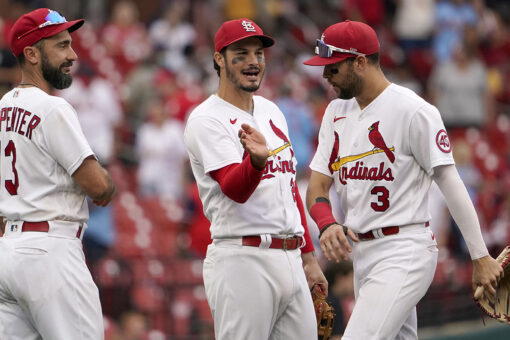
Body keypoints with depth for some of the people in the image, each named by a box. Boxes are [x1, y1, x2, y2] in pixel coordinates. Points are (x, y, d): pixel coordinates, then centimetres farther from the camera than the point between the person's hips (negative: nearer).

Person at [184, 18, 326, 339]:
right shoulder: (207, 120, -8)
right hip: (243, 261, -8)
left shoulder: (272, 112, 17)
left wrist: (308, 256, 21)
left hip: (290, 261, 8)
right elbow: (235, 189, -21)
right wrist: (257, 159, -43)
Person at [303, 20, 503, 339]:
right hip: (362, 253, 8)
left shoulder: (413, 110, -10)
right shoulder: (336, 112, 13)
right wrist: (327, 224, -14)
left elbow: (450, 183, -11)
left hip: (404, 251, -8)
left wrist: (481, 257, -11)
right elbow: (317, 185, 9)